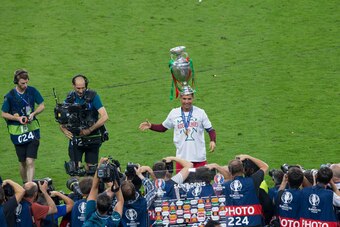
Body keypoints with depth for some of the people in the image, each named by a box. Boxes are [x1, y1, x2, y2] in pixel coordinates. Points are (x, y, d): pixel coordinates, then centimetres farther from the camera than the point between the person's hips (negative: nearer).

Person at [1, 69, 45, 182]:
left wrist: (33, 114, -11)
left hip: (32, 130, 0)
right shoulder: (10, 96, -8)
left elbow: (42, 106, 9)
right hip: (17, 132, 0)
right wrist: (18, 118, -15)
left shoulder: (32, 91, -2)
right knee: (23, 162, 10)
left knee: (30, 162, -11)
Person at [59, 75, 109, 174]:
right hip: (75, 139, 2)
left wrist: (89, 130, -18)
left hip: (92, 139, -2)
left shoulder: (93, 96, -9)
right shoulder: (70, 98, 1)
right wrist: (64, 130, -7)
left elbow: (104, 117, -16)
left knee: (91, 169, 5)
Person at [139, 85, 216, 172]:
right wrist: (150, 126, 0)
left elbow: (210, 130, 4)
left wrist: (213, 141, -14)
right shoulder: (174, 113, 5)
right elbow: (162, 128, 16)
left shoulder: (200, 112, 1)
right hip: (181, 157, 1)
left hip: (199, 157, -1)